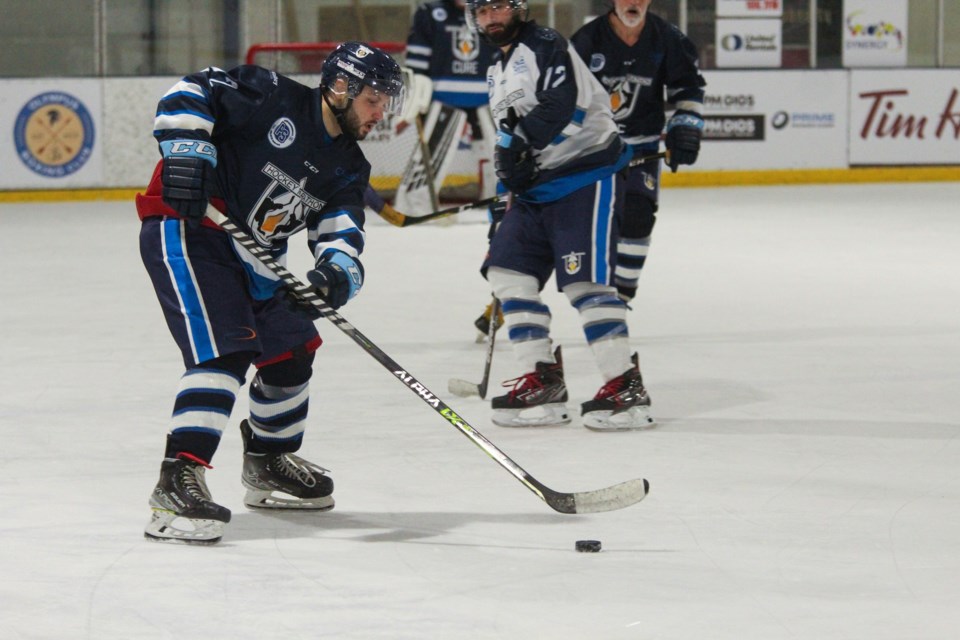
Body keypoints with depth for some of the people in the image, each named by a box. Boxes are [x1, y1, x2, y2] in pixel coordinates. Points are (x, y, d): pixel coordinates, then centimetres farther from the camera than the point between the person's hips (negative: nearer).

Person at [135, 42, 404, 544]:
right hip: (184, 227, -9)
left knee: (291, 349, 16)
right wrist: (187, 151, -26)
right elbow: (190, 93, -14)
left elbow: (341, 233, -3)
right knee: (224, 350, -23)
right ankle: (177, 483, -28)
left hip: (252, 254, 9)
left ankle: (269, 464, 38)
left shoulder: (347, 168, 8)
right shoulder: (272, 98, -14)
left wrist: (338, 272, -25)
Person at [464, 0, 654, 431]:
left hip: (586, 174, -10)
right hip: (536, 186, 10)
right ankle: (543, 380, 7)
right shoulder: (497, 71, 21)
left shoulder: (544, 45, -9)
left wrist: (518, 140, -26)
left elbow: (559, 103, -24)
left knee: (584, 280, -16)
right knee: (508, 272, 4)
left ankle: (627, 387, -14)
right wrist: (512, 175, 19)